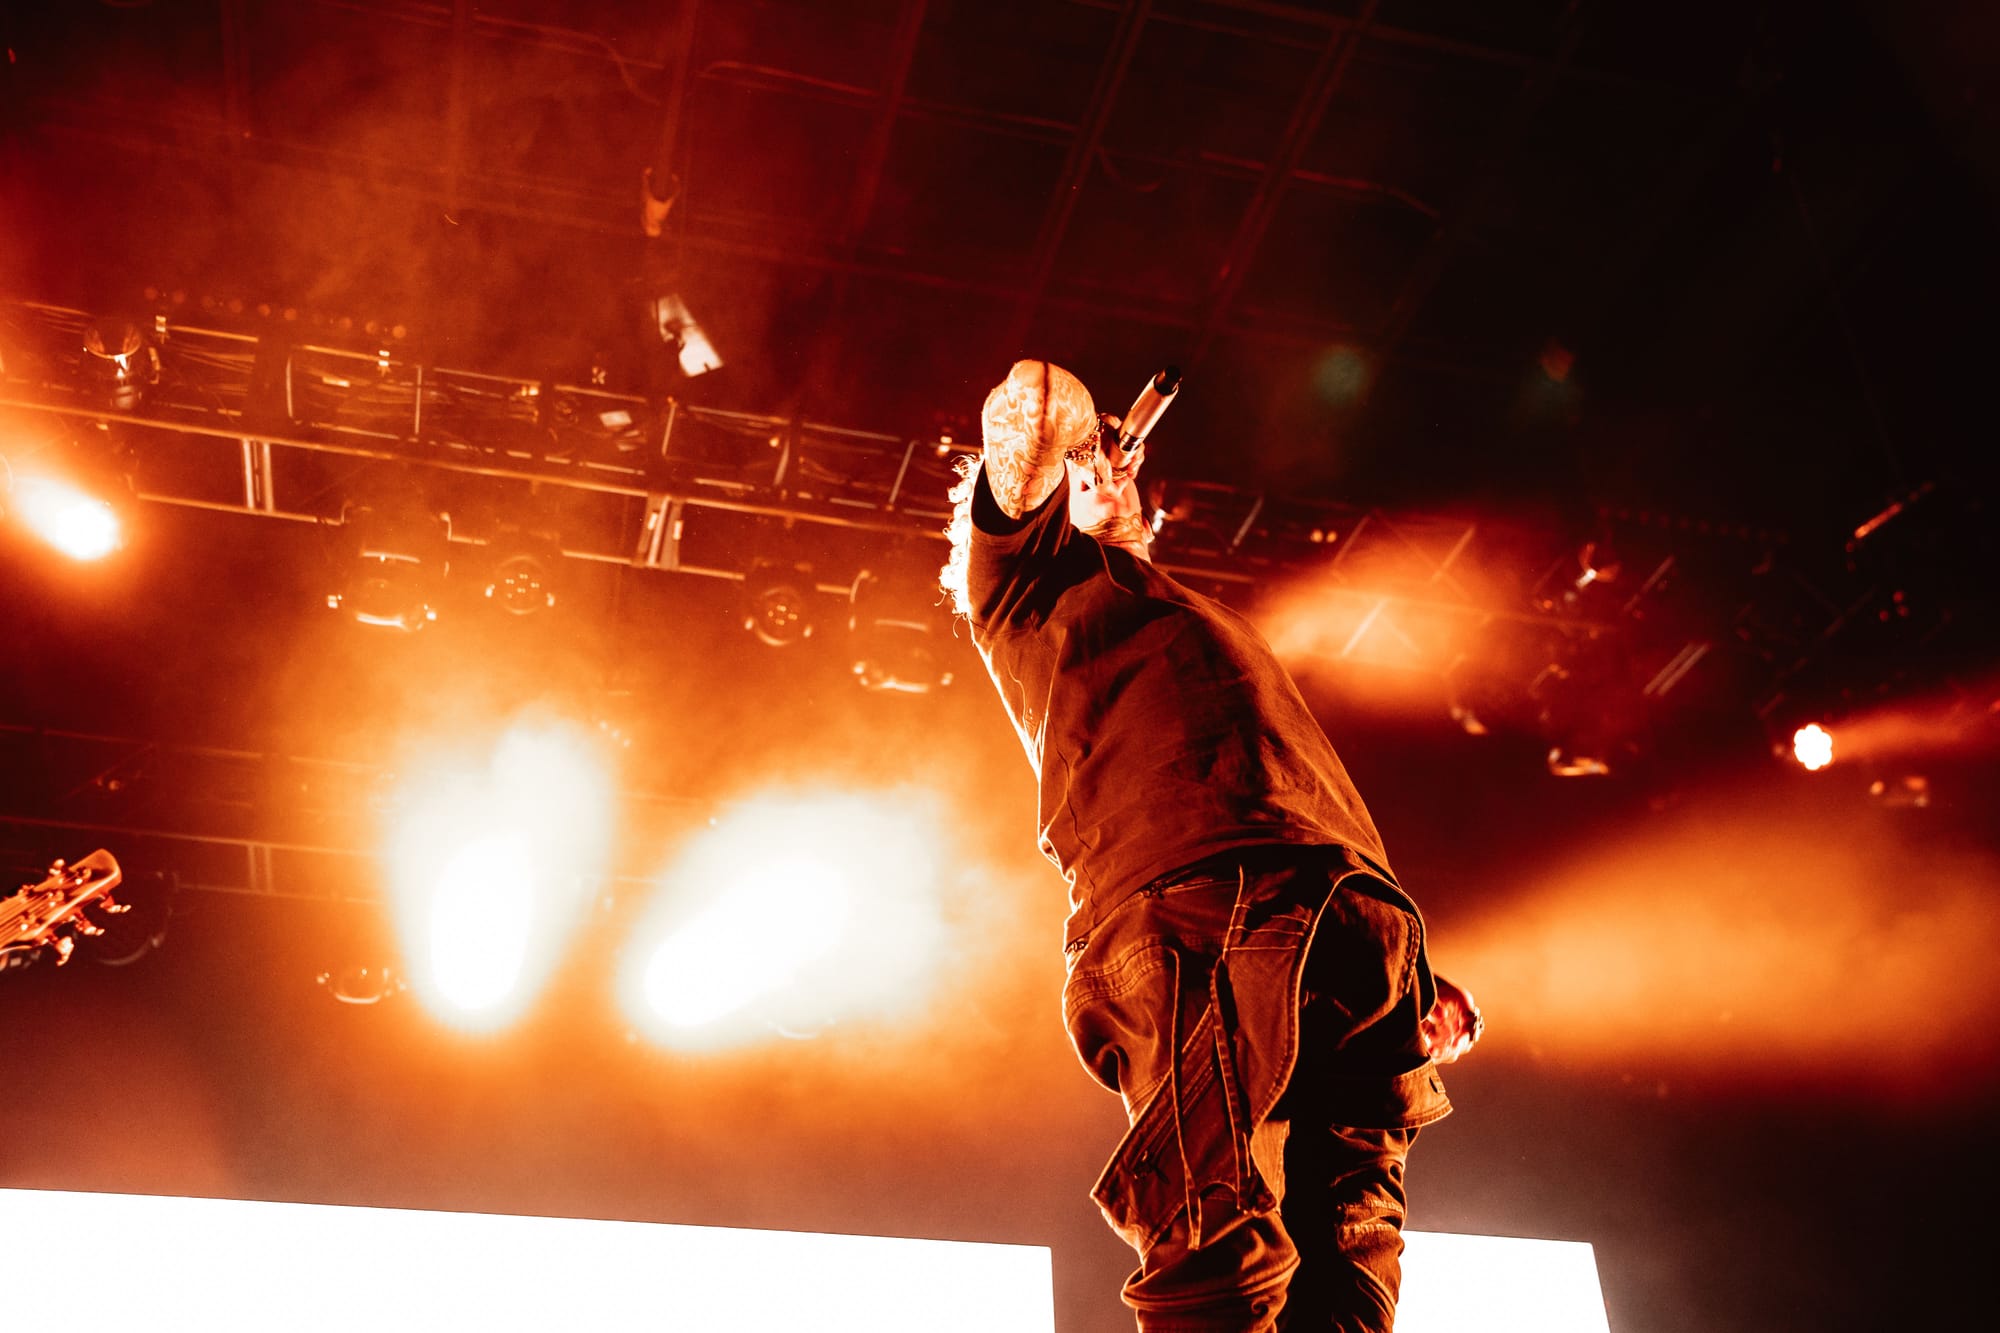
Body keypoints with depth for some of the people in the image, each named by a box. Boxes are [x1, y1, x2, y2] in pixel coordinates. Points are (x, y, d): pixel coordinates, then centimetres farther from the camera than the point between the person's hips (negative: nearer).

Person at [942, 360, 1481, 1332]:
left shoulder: (1186, 619, 42)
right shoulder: (1029, 573, 25)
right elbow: (1033, 408, 3)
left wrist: (1419, 983, 19)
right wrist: (1056, 432, 26)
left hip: (1357, 927, 6)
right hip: (1197, 910, -6)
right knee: (1226, 1252, -21)